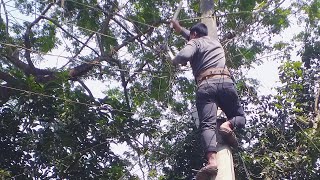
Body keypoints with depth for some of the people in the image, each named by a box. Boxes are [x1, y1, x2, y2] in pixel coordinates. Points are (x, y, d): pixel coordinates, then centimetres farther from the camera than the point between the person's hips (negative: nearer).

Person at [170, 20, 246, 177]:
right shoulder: (216, 41, 34)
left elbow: (184, 55, -8)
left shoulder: (195, 42, 16)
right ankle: (228, 125, -20)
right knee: (240, 117, 16)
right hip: (225, 81, 3)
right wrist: (180, 29, 66)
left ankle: (212, 161, -37)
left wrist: (175, 61, 14)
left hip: (205, 85, -3)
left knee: (207, 124, -14)